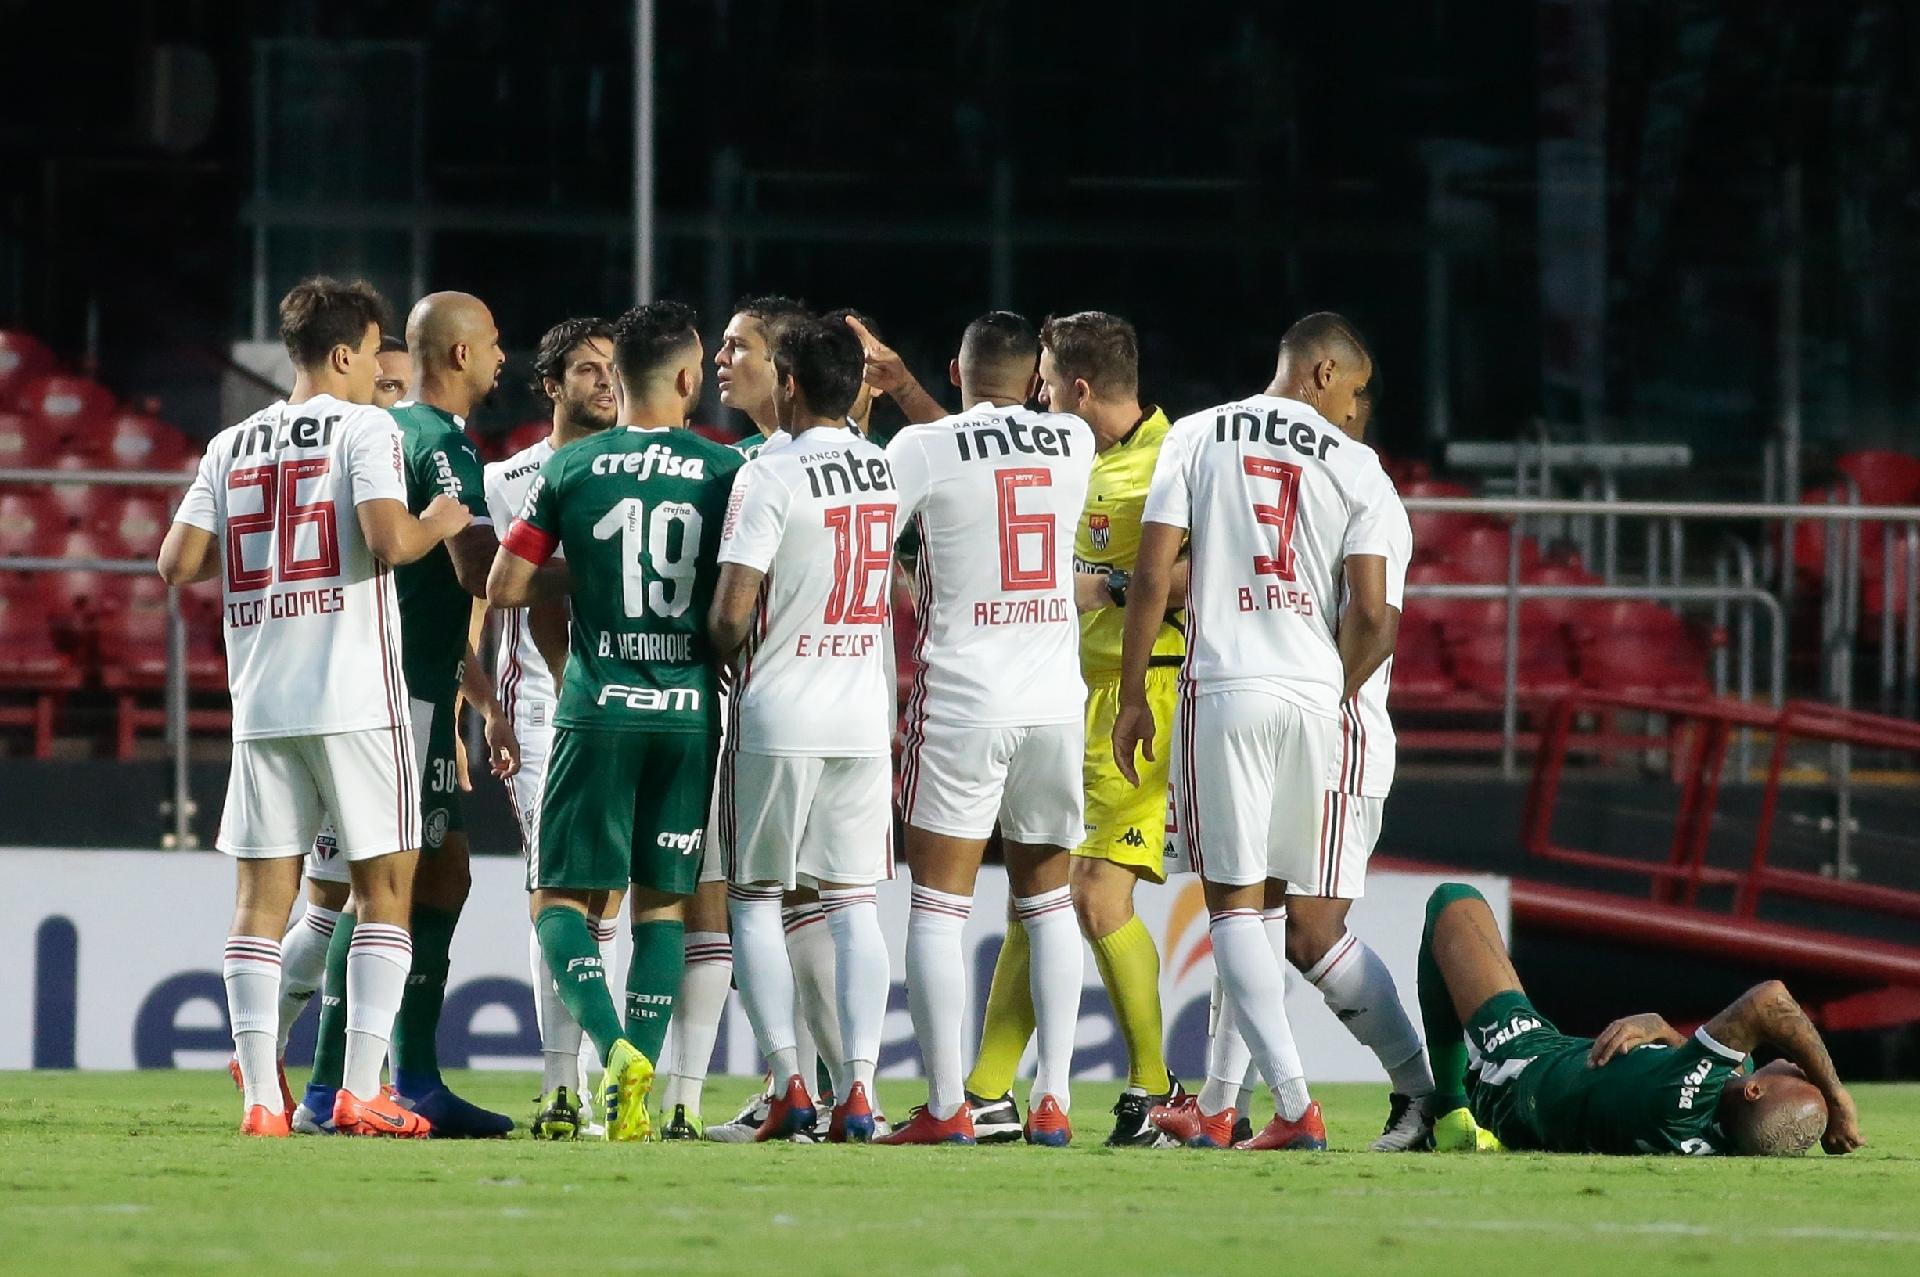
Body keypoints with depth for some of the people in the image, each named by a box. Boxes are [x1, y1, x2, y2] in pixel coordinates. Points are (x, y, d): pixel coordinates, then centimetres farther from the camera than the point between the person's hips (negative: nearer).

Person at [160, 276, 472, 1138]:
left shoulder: (232, 446, 12)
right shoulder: (364, 428, -3)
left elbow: (177, 563, 7)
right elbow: (389, 541, -17)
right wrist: (438, 523, 3)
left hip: (261, 704, 5)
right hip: (354, 700, -5)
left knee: (263, 894, 5)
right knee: (385, 885, 3)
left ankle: (260, 1094, -2)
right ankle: (360, 1092, -6)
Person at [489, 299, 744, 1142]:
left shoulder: (569, 470, -1)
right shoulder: (728, 473, 1)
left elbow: (504, 589, 2)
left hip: (598, 709, -1)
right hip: (690, 714, 1)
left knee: (561, 898, 5)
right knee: (661, 900, 11)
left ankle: (613, 1048, -19)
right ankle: (638, 1093, 2)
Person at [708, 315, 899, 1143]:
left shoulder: (771, 476, -12)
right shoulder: (891, 473, 5)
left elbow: (731, 615, -15)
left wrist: (720, 650, 5)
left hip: (779, 714, -5)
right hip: (867, 714, 5)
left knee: (754, 897, 7)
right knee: (854, 902, 7)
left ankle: (788, 1085, -1)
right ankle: (857, 1088, -2)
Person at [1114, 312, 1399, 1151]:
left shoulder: (1197, 438, 4)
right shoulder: (1354, 467, 4)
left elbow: (1151, 577, -3)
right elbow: (1372, 618, -3)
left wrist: (1133, 696, 5)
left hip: (1222, 689, -2)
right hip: (1312, 692, 2)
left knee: (1234, 900, -1)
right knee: (1266, 898, 14)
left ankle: (1294, 1105, -15)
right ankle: (1216, 1104, 19)